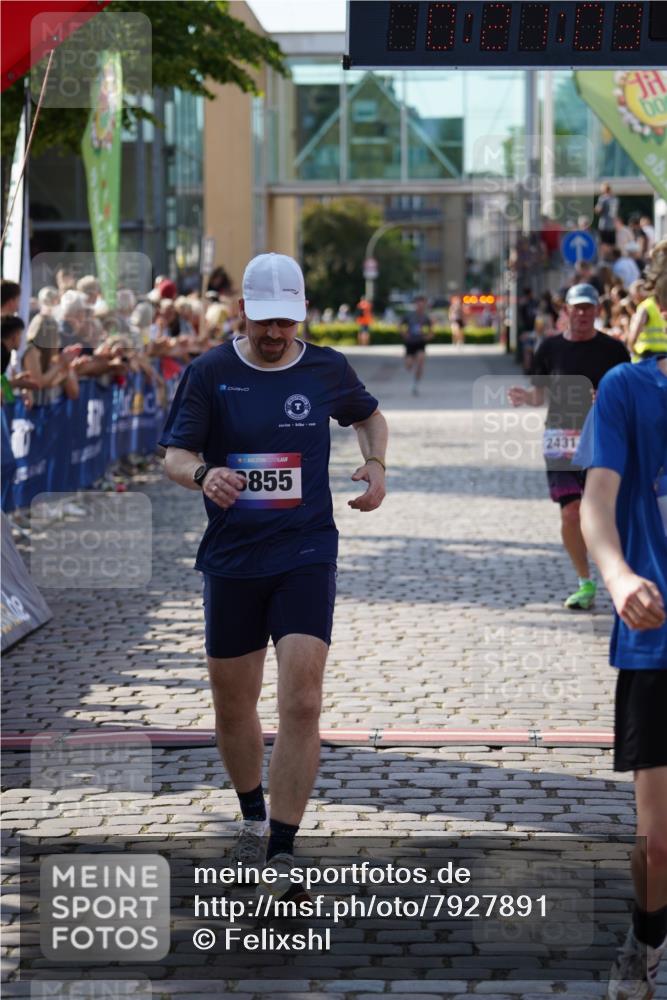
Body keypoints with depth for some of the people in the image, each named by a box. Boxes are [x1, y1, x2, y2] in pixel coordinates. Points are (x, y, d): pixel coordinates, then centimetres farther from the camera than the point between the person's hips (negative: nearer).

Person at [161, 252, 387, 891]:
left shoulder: (326, 370, 3)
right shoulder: (210, 373, -2)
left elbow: (368, 415, 23)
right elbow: (174, 455, -5)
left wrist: (375, 462, 4)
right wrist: (202, 474, -28)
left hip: (306, 556, -1)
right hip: (230, 560, 1)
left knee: (301, 704, -15)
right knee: (232, 706, 11)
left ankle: (283, 852, -10)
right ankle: (253, 819, 37)